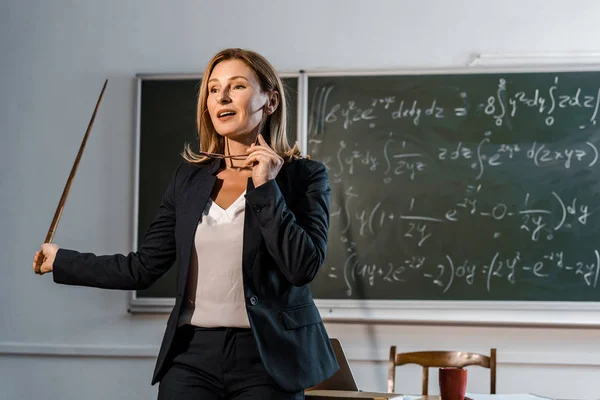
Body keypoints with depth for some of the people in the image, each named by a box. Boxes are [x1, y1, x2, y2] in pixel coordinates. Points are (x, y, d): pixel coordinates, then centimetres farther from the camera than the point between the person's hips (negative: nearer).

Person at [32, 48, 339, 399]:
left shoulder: (304, 176, -3)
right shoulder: (190, 176, 8)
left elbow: (303, 267, -15)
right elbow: (143, 268, 10)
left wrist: (266, 188, -15)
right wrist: (61, 260, 15)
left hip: (266, 360, -3)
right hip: (192, 357, 3)